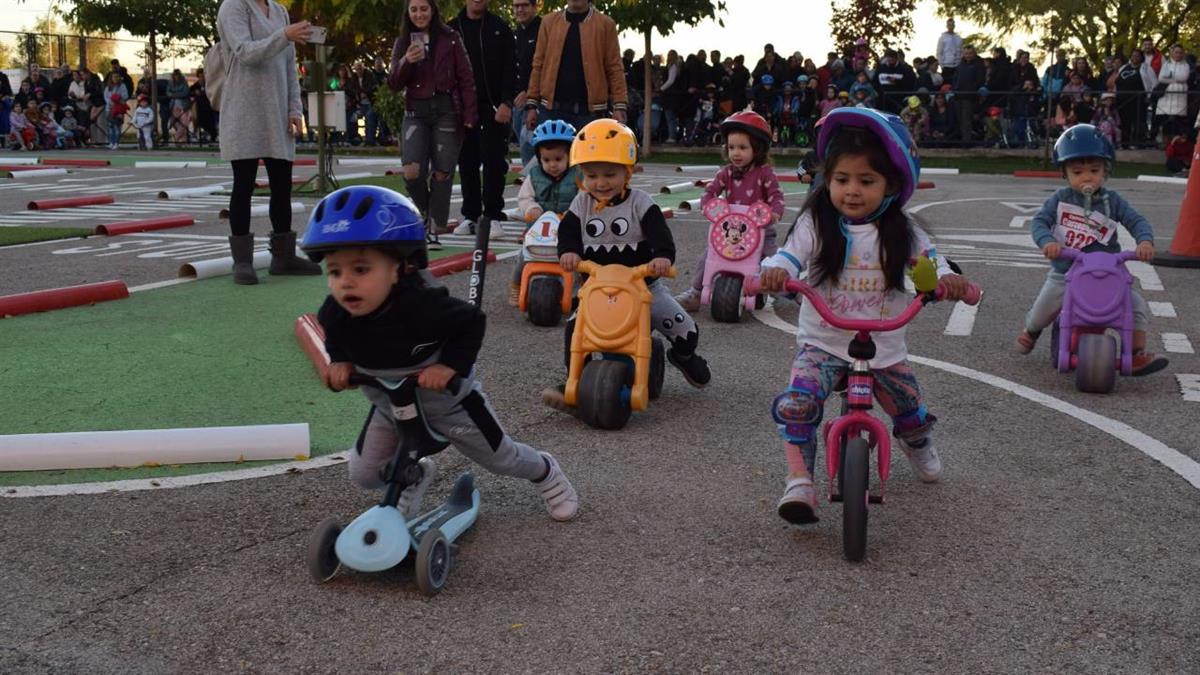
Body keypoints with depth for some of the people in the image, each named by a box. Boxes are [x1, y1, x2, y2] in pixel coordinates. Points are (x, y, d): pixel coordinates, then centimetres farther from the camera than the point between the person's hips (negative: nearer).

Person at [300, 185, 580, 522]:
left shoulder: (424, 306, -40)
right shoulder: (335, 314, -23)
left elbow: (472, 322, -25)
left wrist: (449, 366, -33)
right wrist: (340, 362, -17)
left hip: (447, 399, -4)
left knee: (499, 457, 13)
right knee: (364, 474, 5)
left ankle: (546, 472, 46)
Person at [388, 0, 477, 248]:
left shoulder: (450, 38, 3)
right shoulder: (402, 43, 11)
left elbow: (465, 79, 1)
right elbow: (394, 84, 4)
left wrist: (469, 115, -7)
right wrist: (406, 61, -14)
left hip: (446, 110, -2)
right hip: (415, 113, 2)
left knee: (442, 172, -3)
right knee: (412, 172, -13)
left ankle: (434, 230, 9)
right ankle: (427, 213, 16)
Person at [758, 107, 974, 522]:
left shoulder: (901, 231, -2)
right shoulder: (816, 223, -8)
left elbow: (929, 258, -10)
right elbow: (790, 255, -18)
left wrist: (947, 277, -33)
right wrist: (774, 271, -42)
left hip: (884, 347, 2)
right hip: (823, 343, -2)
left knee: (912, 415, 16)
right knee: (796, 405, -28)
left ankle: (916, 444, 53)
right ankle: (800, 481, -15)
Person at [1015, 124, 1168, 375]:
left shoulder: (1112, 201, 0)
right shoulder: (1060, 199, -3)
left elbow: (1137, 221, -5)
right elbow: (1039, 222, -10)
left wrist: (1145, 241, -27)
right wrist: (1047, 241, -32)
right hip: (1064, 273, -1)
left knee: (1138, 306, -13)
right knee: (1041, 313, 5)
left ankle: (1137, 355, 1)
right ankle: (1031, 331, 43)